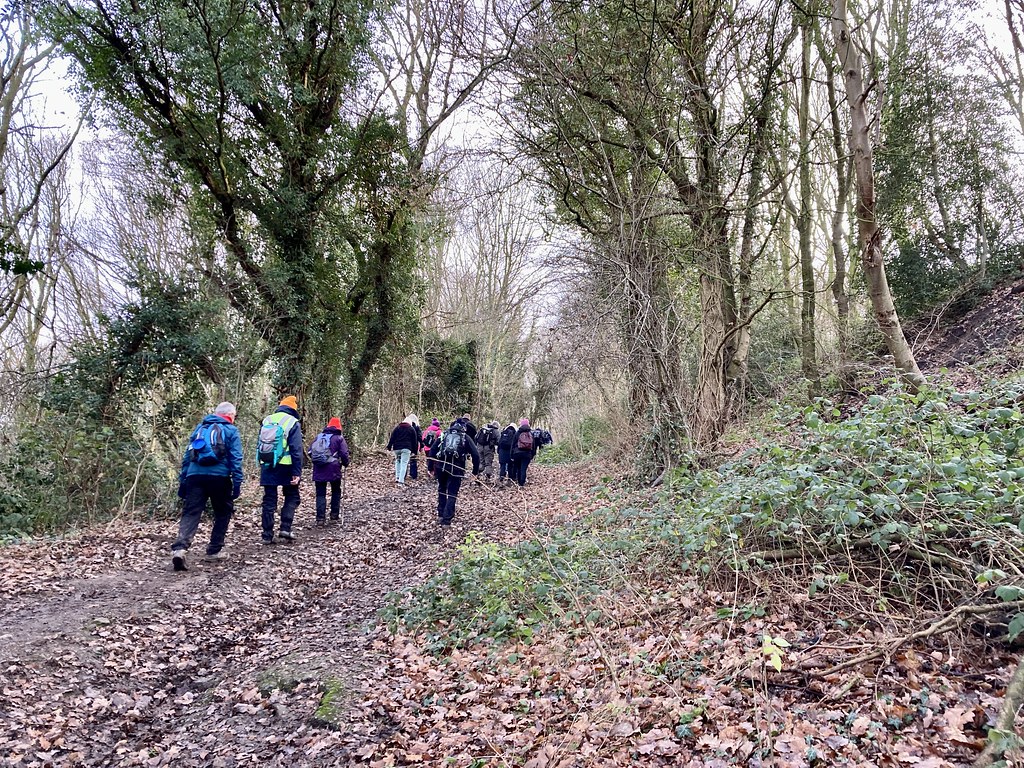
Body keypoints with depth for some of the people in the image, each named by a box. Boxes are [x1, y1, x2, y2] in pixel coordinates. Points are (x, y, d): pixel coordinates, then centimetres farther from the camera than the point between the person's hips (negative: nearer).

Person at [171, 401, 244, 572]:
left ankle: (179, 548, -22)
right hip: (219, 477, -3)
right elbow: (235, 458, -2)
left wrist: (182, 481, 22)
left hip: (194, 475, 4)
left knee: (190, 514, -2)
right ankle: (214, 550, 18)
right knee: (223, 513, 15)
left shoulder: (199, 428, 22)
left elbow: (187, 456, 20)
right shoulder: (231, 430, 7)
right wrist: (237, 483, -2)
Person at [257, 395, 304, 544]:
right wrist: (297, 472, -13)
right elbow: (297, 450, -13)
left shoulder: (267, 420, 11)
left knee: (269, 500, 9)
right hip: (285, 467, -4)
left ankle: (267, 535, 9)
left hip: (267, 466, 4)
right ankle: (285, 528, -1)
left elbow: (259, 445, 14)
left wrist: (262, 465, 18)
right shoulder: (293, 422, -6)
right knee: (292, 497, 11)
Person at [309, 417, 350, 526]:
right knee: (336, 491, 17)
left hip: (318, 469, 3)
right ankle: (334, 514, 19)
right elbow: (344, 454, -6)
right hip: (333, 469, -3)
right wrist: (345, 463, 12)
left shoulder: (319, 436, 13)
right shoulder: (339, 438, 1)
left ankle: (320, 518, -1)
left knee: (320, 493, 5)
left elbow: (310, 451, 11)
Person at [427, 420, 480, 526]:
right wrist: (475, 471, 8)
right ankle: (446, 519, 1)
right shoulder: (465, 438, 10)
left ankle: (441, 515, 28)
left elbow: (432, 451, 10)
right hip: (456, 469, -2)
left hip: (440, 467, 3)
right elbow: (476, 455, 2)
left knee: (442, 490, 23)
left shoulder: (444, 435, 16)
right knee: (452, 494, 6)